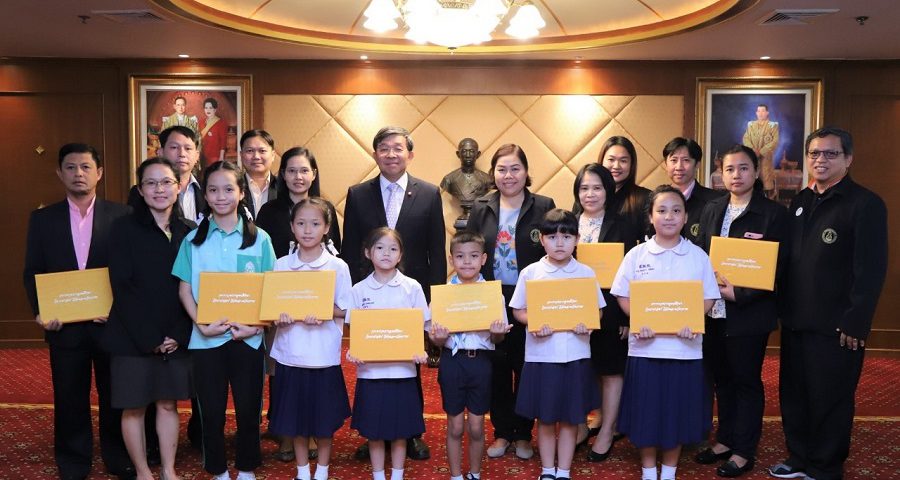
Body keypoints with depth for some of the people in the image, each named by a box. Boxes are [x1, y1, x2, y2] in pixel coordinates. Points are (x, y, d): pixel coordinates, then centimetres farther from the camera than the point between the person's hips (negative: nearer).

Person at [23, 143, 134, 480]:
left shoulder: (122, 216, -1)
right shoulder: (42, 219, 6)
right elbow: (32, 272, 5)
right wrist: (40, 311, -9)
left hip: (112, 323, -1)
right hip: (65, 325, 1)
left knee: (115, 397, 11)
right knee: (69, 400, 11)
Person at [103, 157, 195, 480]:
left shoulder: (190, 231, 5)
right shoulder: (124, 228, -4)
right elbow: (121, 287, -9)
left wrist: (179, 334, -7)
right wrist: (149, 337, -13)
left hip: (176, 337, 3)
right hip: (132, 337, -2)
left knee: (168, 403, 10)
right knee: (134, 406, 6)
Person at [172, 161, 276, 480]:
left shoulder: (259, 238, 2)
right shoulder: (194, 239, 4)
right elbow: (184, 288, 2)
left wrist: (256, 325, -12)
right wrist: (202, 324, -13)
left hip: (247, 337, 0)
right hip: (206, 338, 1)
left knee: (248, 408, 7)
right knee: (211, 410, 8)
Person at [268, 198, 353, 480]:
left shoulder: (338, 267, -4)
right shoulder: (281, 265, 2)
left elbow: (344, 310, -2)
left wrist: (323, 314, -20)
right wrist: (280, 316, -17)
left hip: (324, 355, -2)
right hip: (290, 353, 2)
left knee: (324, 417, 9)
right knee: (295, 415, 11)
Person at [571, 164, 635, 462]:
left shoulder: (622, 227, -3)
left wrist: (628, 317, -10)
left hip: (609, 311, -2)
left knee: (610, 370, 8)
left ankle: (607, 432, 21)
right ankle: (579, 427, 26)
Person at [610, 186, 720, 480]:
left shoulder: (698, 256, 2)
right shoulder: (637, 254, 0)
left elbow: (708, 298, 4)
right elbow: (622, 295, 2)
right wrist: (637, 320, -14)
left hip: (685, 347, 1)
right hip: (645, 346, 0)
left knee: (678, 410, 9)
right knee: (646, 410, 7)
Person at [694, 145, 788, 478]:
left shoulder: (773, 213, -6)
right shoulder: (711, 210, 10)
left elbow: (776, 267, -10)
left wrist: (739, 294, -16)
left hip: (749, 313, -5)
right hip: (713, 310, 5)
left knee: (746, 381, 6)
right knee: (721, 378, 14)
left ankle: (744, 451, 17)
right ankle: (725, 440, 28)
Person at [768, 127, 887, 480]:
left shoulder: (866, 204, -9)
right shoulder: (800, 202, 13)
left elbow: (871, 270, -14)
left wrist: (855, 322, -17)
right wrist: (784, 308, 10)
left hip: (836, 325, -6)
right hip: (795, 320, 7)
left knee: (830, 400, 6)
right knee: (793, 394, 14)